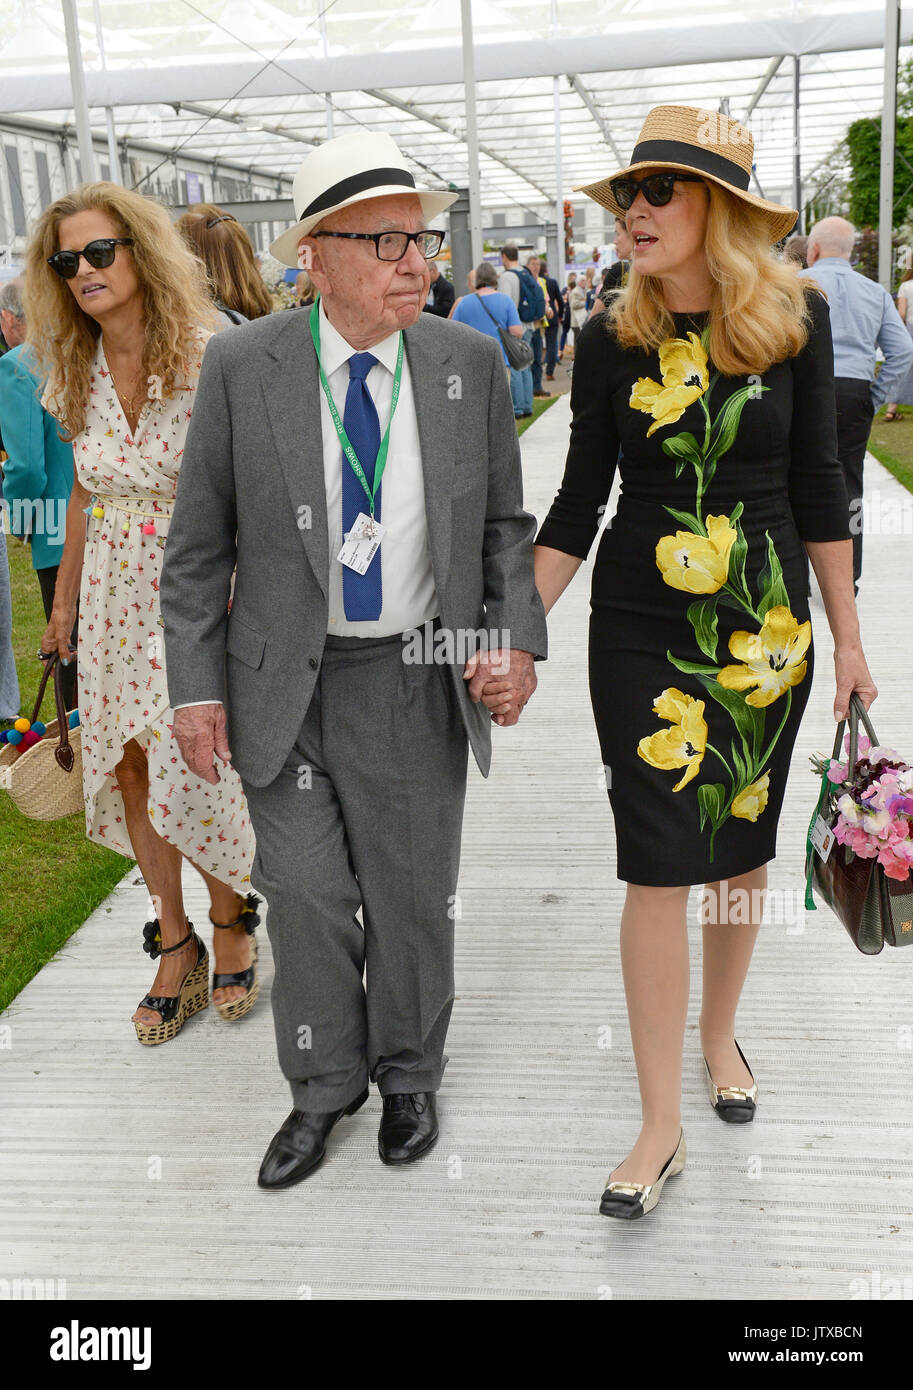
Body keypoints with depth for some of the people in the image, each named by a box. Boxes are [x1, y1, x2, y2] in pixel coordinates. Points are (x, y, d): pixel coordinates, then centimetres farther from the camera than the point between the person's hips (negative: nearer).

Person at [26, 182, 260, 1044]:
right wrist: (63, 603, 16)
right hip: (113, 596, 5)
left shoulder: (207, 360, -12)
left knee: (198, 770, -2)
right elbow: (84, 494, 14)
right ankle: (175, 945, 25)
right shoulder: (77, 375, 5)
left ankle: (228, 922, 25)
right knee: (128, 772, 8)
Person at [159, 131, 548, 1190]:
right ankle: (322, 1089, 34)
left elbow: (505, 527, 6)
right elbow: (198, 547, -2)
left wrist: (518, 640, -8)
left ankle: (408, 1076, 39)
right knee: (305, 896, 9)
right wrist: (196, 688, -5)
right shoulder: (241, 367, -7)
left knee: (413, 895, 14)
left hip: (420, 681, 1)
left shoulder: (469, 364, -2)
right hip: (287, 685, -1)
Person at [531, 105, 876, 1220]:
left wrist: (848, 636, 4)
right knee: (658, 866, -2)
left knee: (743, 844, 13)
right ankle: (662, 1124, 10)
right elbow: (577, 504, -1)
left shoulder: (793, 319, -2)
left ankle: (719, 1037, 38)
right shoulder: (611, 340, -3)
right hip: (641, 627, -1)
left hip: (766, 622, 1)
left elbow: (815, 485, 3)